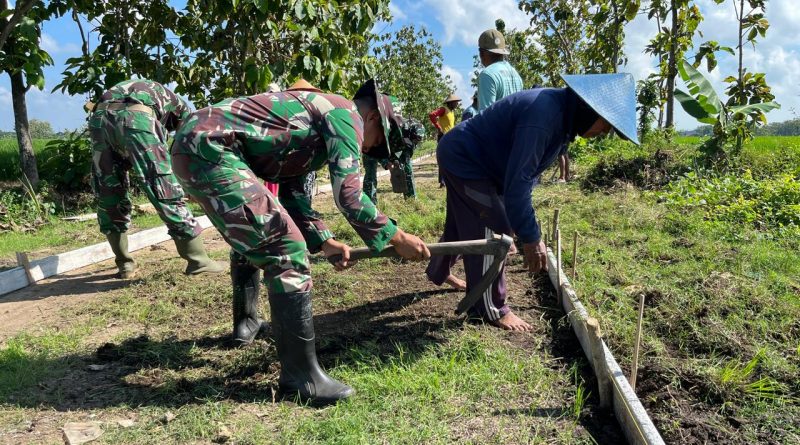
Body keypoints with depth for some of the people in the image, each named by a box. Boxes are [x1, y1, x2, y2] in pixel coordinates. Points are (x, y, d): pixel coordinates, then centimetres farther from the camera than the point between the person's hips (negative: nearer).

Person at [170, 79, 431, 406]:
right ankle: (300, 376, -4)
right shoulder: (346, 113, -2)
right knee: (286, 251, -12)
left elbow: (292, 192, 24)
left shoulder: (318, 121, 26)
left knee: (250, 237, 29)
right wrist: (396, 237, -3)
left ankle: (247, 323, 46)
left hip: (192, 143, 11)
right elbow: (348, 195, -12)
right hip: (210, 148, -11)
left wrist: (324, 241, 16)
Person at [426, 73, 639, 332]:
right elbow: (517, 181, -32)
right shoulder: (544, 115, -31)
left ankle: (438, 273, 46)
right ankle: (491, 310, 6)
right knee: (491, 233, -8)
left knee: (461, 226, 23)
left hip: (464, 157, 10)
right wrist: (530, 237, -26)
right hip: (463, 159, -10)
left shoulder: (560, 111, 1)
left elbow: (526, 172, 10)